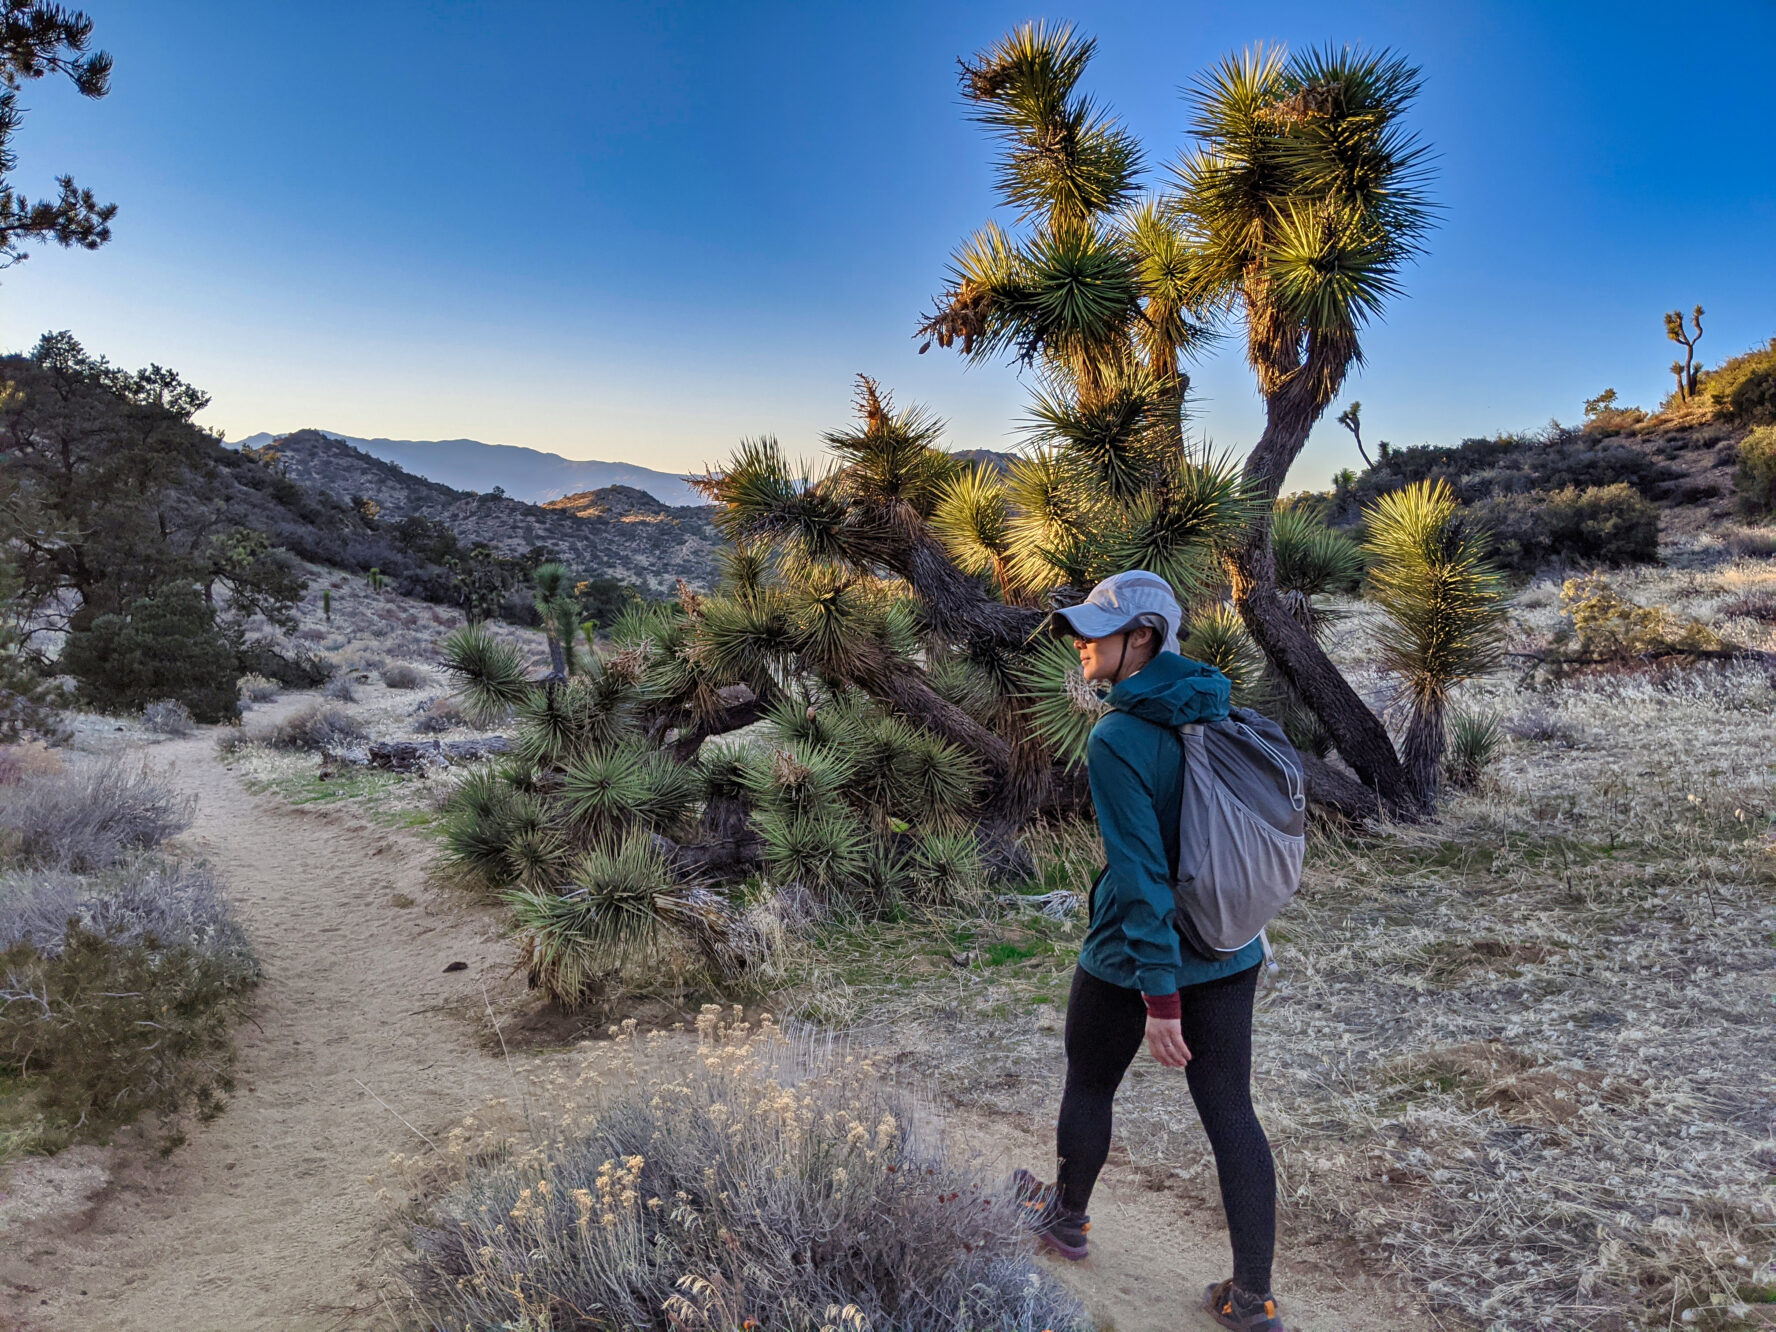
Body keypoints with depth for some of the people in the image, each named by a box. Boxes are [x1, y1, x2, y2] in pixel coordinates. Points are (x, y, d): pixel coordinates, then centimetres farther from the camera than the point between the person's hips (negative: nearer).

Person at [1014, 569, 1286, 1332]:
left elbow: (1141, 872, -24)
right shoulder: (1216, 712, -1)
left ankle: (1067, 1218, 43)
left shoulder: (1118, 740, -23)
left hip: (1134, 958, -6)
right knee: (1230, 1111, 12)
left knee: (1088, 1085, 20)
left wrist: (1160, 997, -20)